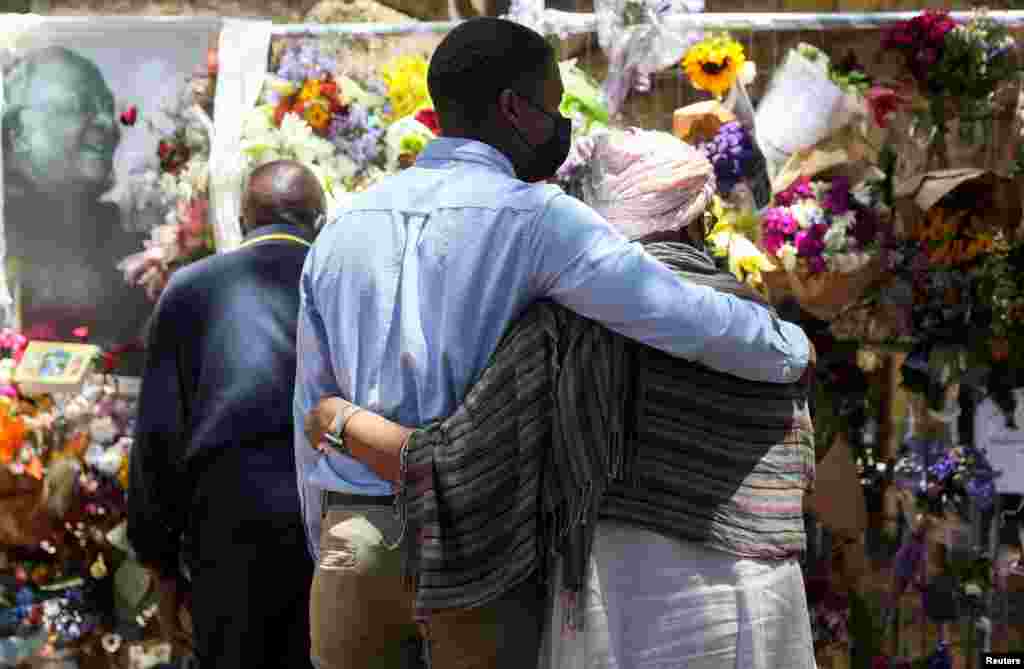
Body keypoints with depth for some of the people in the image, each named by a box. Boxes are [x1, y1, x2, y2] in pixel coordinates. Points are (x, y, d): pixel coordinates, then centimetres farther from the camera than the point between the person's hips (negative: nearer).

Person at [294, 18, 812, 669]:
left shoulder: (342, 230, 9)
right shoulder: (533, 217, -9)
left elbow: (313, 416, 13)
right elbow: (689, 319, -15)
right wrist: (791, 349, 5)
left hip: (351, 540, 5)